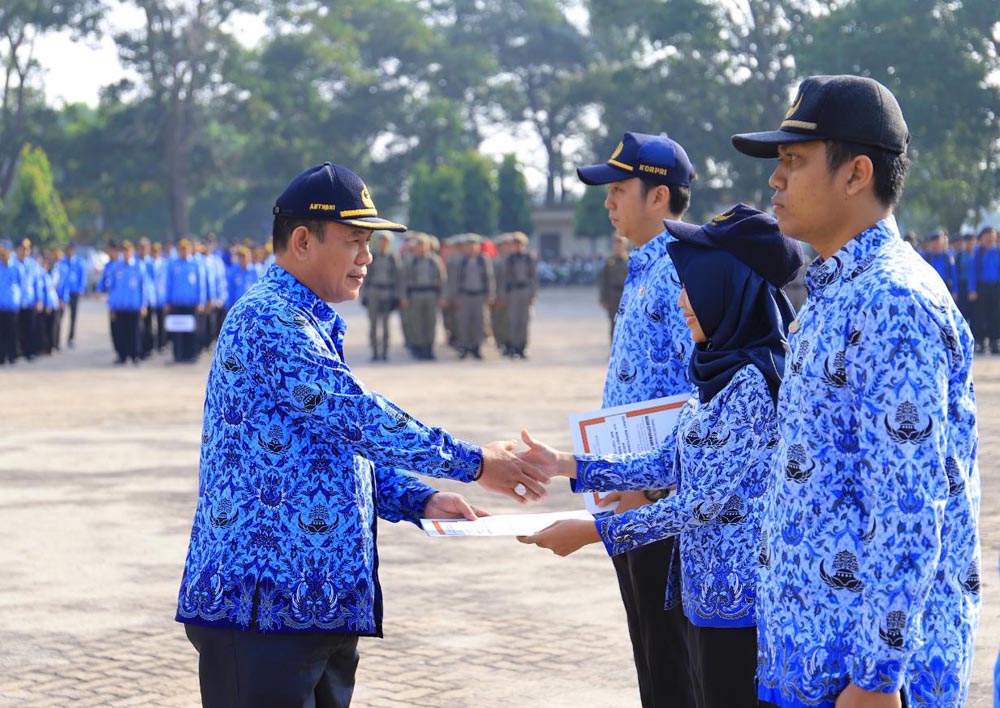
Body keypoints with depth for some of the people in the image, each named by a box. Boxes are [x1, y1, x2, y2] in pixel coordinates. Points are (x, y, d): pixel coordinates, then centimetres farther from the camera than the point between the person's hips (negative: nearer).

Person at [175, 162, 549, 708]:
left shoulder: (316, 327, 21)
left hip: (320, 599, 10)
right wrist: (472, 463, -11)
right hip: (264, 601, -10)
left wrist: (420, 501, 9)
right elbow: (356, 417, -18)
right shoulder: (268, 320, -13)